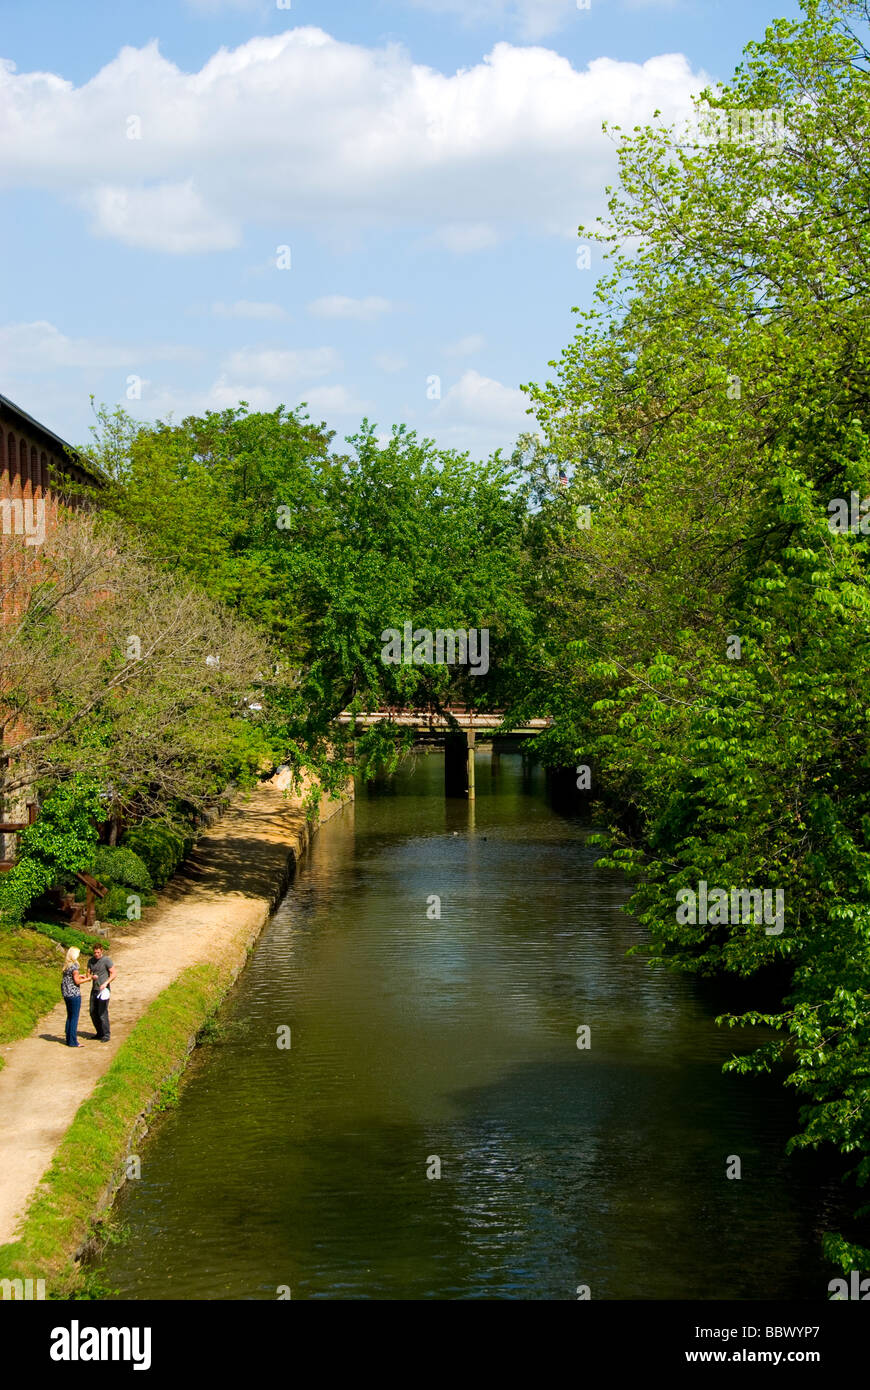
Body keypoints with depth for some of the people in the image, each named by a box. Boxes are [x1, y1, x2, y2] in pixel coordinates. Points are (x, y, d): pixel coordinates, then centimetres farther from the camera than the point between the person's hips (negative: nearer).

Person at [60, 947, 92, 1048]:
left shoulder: (66, 965, 9)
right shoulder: (74, 966, -16)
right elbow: (77, 981, -16)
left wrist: (80, 976, 19)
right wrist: (87, 979, -4)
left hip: (66, 994, 8)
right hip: (74, 994, -8)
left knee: (69, 1017, 16)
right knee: (74, 1018, -3)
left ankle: (69, 1039, 21)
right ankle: (73, 1042, -2)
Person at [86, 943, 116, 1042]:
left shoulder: (106, 960, -9)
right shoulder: (91, 961, 10)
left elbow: (113, 974, -9)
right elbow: (88, 974, 16)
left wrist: (105, 983, -23)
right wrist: (91, 976, -9)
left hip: (103, 989, -7)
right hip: (94, 989, 7)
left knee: (102, 1013, -8)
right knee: (93, 1012, 9)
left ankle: (106, 1035, -1)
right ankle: (99, 1033, 22)